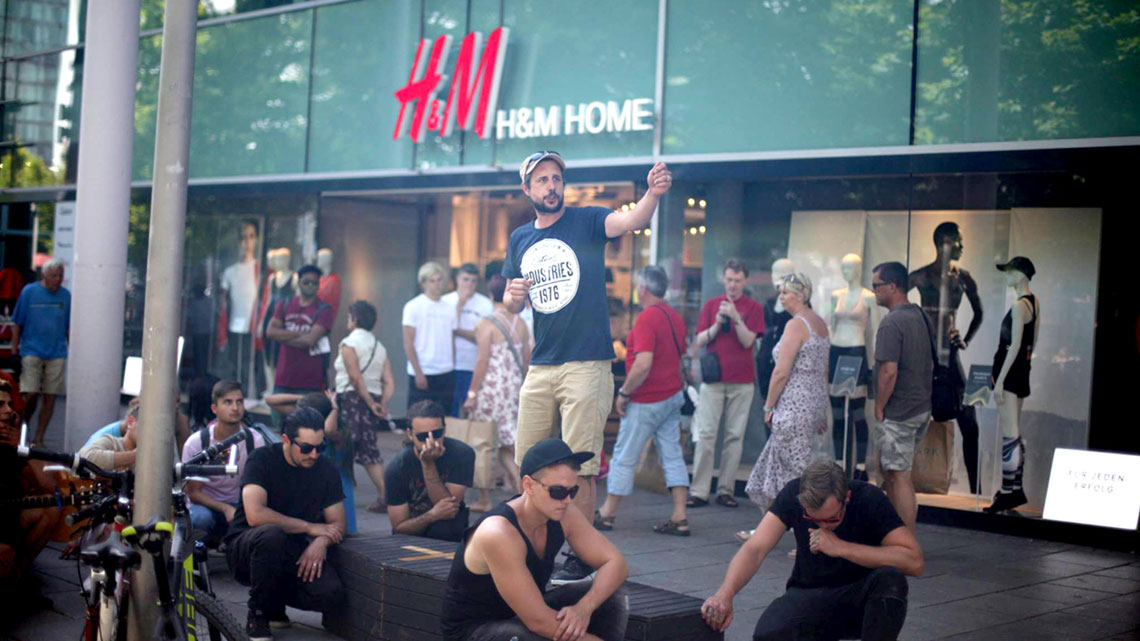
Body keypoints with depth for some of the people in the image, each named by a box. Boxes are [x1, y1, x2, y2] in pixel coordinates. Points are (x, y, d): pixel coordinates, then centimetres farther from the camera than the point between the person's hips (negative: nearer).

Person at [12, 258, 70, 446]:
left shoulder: (65, 295, 6)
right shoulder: (29, 292, -1)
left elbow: (69, 327, 12)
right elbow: (17, 324, 2)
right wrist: (14, 351, -1)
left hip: (57, 354, 3)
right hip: (31, 351, -3)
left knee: (50, 398, 2)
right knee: (31, 394, -9)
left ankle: (39, 438, 12)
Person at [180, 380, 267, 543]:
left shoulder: (255, 440, -7)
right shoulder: (196, 442, -12)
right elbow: (193, 492, -10)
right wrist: (225, 509, -27)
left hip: (240, 506, 2)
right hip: (206, 505, -1)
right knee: (200, 517, -38)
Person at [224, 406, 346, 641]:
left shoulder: (326, 470, 1)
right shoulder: (263, 459, -13)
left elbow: (338, 524, 4)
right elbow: (255, 515, -26)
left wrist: (321, 542, -20)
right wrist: (310, 527, -19)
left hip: (291, 553, 4)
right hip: (246, 547, -4)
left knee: (330, 593, -25)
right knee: (272, 533, -39)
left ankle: (274, 600, 9)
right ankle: (257, 615, -16)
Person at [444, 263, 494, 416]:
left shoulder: (486, 304, 4)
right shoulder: (445, 301, 7)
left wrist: (458, 331, -8)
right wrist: (460, 304, -6)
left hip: (475, 368, -1)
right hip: (450, 365, 1)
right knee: (450, 411, 0)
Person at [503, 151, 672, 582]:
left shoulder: (586, 222, -2)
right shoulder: (520, 239, 13)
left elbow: (631, 221, -22)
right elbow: (512, 307, 18)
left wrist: (653, 193, -43)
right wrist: (513, 295, -6)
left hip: (586, 364, -5)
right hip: (540, 366, 5)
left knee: (578, 468, -5)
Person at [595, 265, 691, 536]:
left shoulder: (647, 318, -18)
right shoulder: (675, 316, 10)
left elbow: (643, 364, -26)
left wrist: (624, 393, -15)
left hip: (647, 401, -8)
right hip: (672, 395, 8)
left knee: (624, 457, 3)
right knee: (672, 455, 7)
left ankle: (607, 514, 12)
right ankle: (680, 517, 3)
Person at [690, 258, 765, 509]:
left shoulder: (754, 308, 5)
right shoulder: (711, 305, 9)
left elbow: (748, 341, -6)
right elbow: (699, 341, 5)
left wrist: (735, 317, -17)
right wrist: (717, 323, -10)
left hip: (742, 381, -1)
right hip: (713, 379, 1)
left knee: (735, 436, 1)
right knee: (705, 434, -5)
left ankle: (726, 490, 6)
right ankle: (699, 491, -5)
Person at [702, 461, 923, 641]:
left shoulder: (868, 499, -20)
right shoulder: (793, 494, -15)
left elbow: (914, 562, -28)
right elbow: (755, 548, -23)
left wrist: (842, 548, -31)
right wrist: (725, 593, -41)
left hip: (861, 595, 0)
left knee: (890, 579, -35)